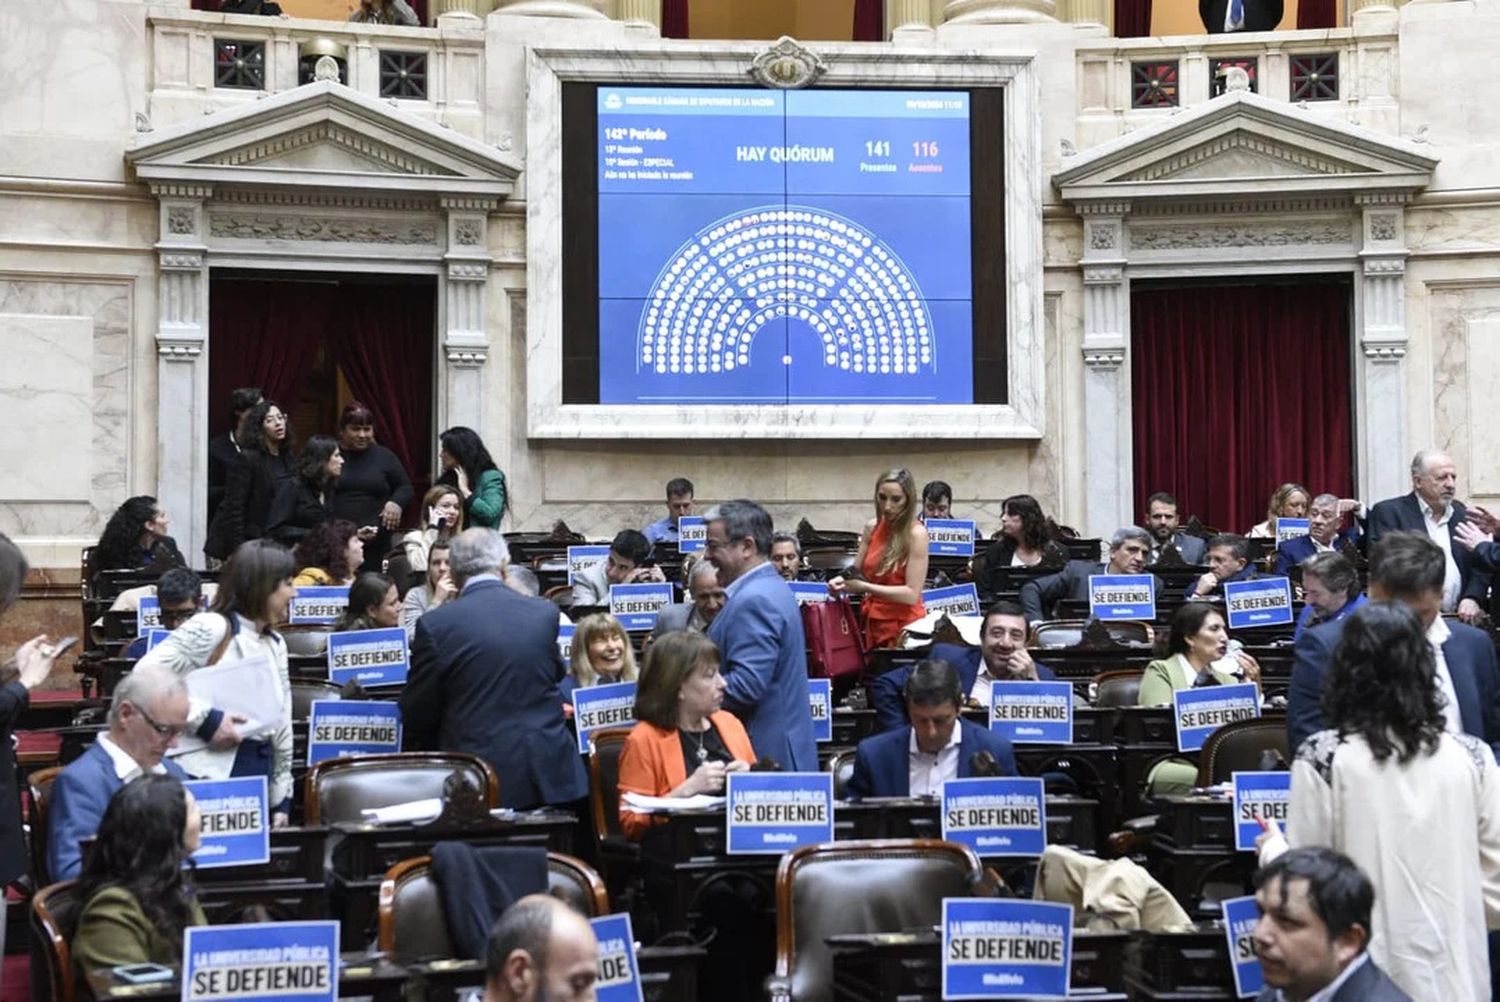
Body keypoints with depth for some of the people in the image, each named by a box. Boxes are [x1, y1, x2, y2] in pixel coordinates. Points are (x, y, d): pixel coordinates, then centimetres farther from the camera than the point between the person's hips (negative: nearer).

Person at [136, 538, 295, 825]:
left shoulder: (275, 643, 16)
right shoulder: (211, 628, -9)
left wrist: (282, 799, 15)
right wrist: (205, 719, -19)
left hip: (259, 780, 8)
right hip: (208, 779, -8)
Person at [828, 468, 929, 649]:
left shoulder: (916, 533, -13)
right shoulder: (871, 528, 5)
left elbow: (912, 593, -18)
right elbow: (858, 573, 14)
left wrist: (865, 588, -22)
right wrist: (842, 581, -8)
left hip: (904, 626, -5)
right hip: (873, 623, 6)